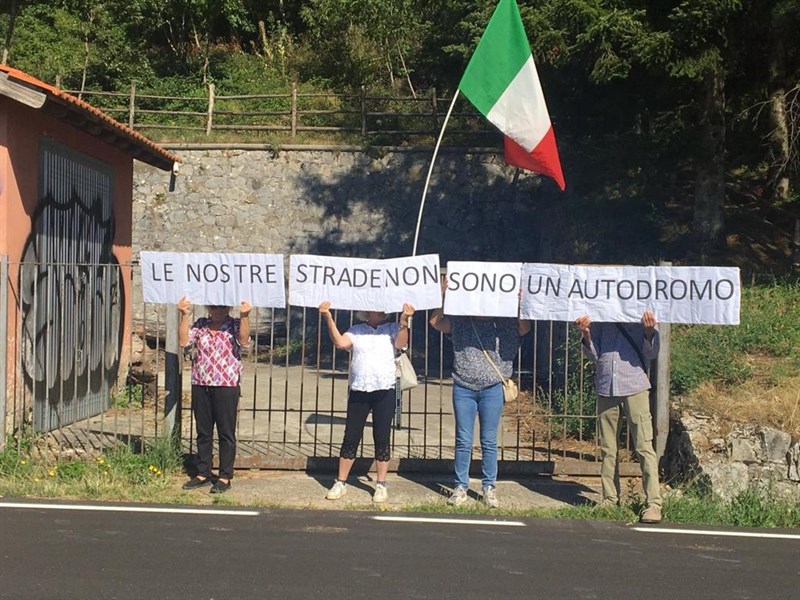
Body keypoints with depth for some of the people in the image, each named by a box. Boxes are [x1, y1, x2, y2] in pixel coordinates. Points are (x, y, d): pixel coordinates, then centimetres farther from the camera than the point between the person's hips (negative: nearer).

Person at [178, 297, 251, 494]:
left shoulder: (235, 325, 0)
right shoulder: (200, 325, 10)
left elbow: (243, 340, -19)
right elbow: (183, 341, -2)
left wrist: (245, 316, -33)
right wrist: (184, 316, -11)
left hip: (227, 387, -4)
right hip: (201, 386, 4)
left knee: (226, 433, 1)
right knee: (203, 432, 11)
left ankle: (225, 477, 7)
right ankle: (203, 474, 20)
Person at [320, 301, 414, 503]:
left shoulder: (392, 329, 7)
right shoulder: (356, 330, 9)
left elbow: (400, 343, -12)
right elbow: (340, 342, -7)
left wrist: (404, 321, -26)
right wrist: (329, 319, -18)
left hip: (385, 392, -1)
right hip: (358, 391, 1)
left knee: (382, 439, 3)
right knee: (351, 438, 3)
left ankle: (381, 485, 13)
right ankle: (340, 483, 12)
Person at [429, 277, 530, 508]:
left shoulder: (504, 324, 2)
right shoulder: (459, 322, 5)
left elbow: (525, 327, -9)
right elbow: (435, 321, 0)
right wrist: (444, 295, -9)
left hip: (492, 389, -1)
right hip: (463, 388, 1)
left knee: (489, 442, 6)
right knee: (463, 441, 5)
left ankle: (489, 488, 14)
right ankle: (460, 487, 13)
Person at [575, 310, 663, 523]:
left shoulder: (642, 316, 3)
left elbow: (652, 353, 0)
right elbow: (594, 354, 8)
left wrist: (649, 331, -18)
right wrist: (586, 334, -10)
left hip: (635, 387, -3)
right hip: (606, 386, 3)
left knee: (644, 447, -7)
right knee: (608, 449, 8)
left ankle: (653, 503, -6)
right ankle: (610, 500, 17)